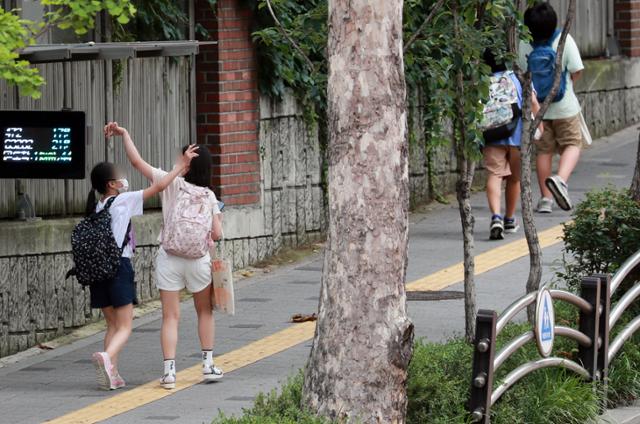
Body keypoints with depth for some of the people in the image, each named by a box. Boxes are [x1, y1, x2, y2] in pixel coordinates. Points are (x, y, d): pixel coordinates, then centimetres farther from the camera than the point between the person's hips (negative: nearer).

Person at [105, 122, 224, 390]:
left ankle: (169, 370, -8)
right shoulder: (209, 197, -2)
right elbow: (217, 234, -4)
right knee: (205, 312, 21)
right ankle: (208, 364, 21)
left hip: (168, 257, -1)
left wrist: (124, 134, 1)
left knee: (170, 316, 1)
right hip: (198, 258, 1)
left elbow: (137, 161, -7)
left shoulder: (172, 183, -6)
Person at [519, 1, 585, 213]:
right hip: (564, 107, -2)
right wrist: (564, 85, 9)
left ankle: (545, 199, 12)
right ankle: (561, 179, -18)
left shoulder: (522, 45, -8)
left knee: (543, 150, 12)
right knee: (572, 144, 10)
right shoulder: (564, 40, -13)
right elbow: (576, 71, -11)